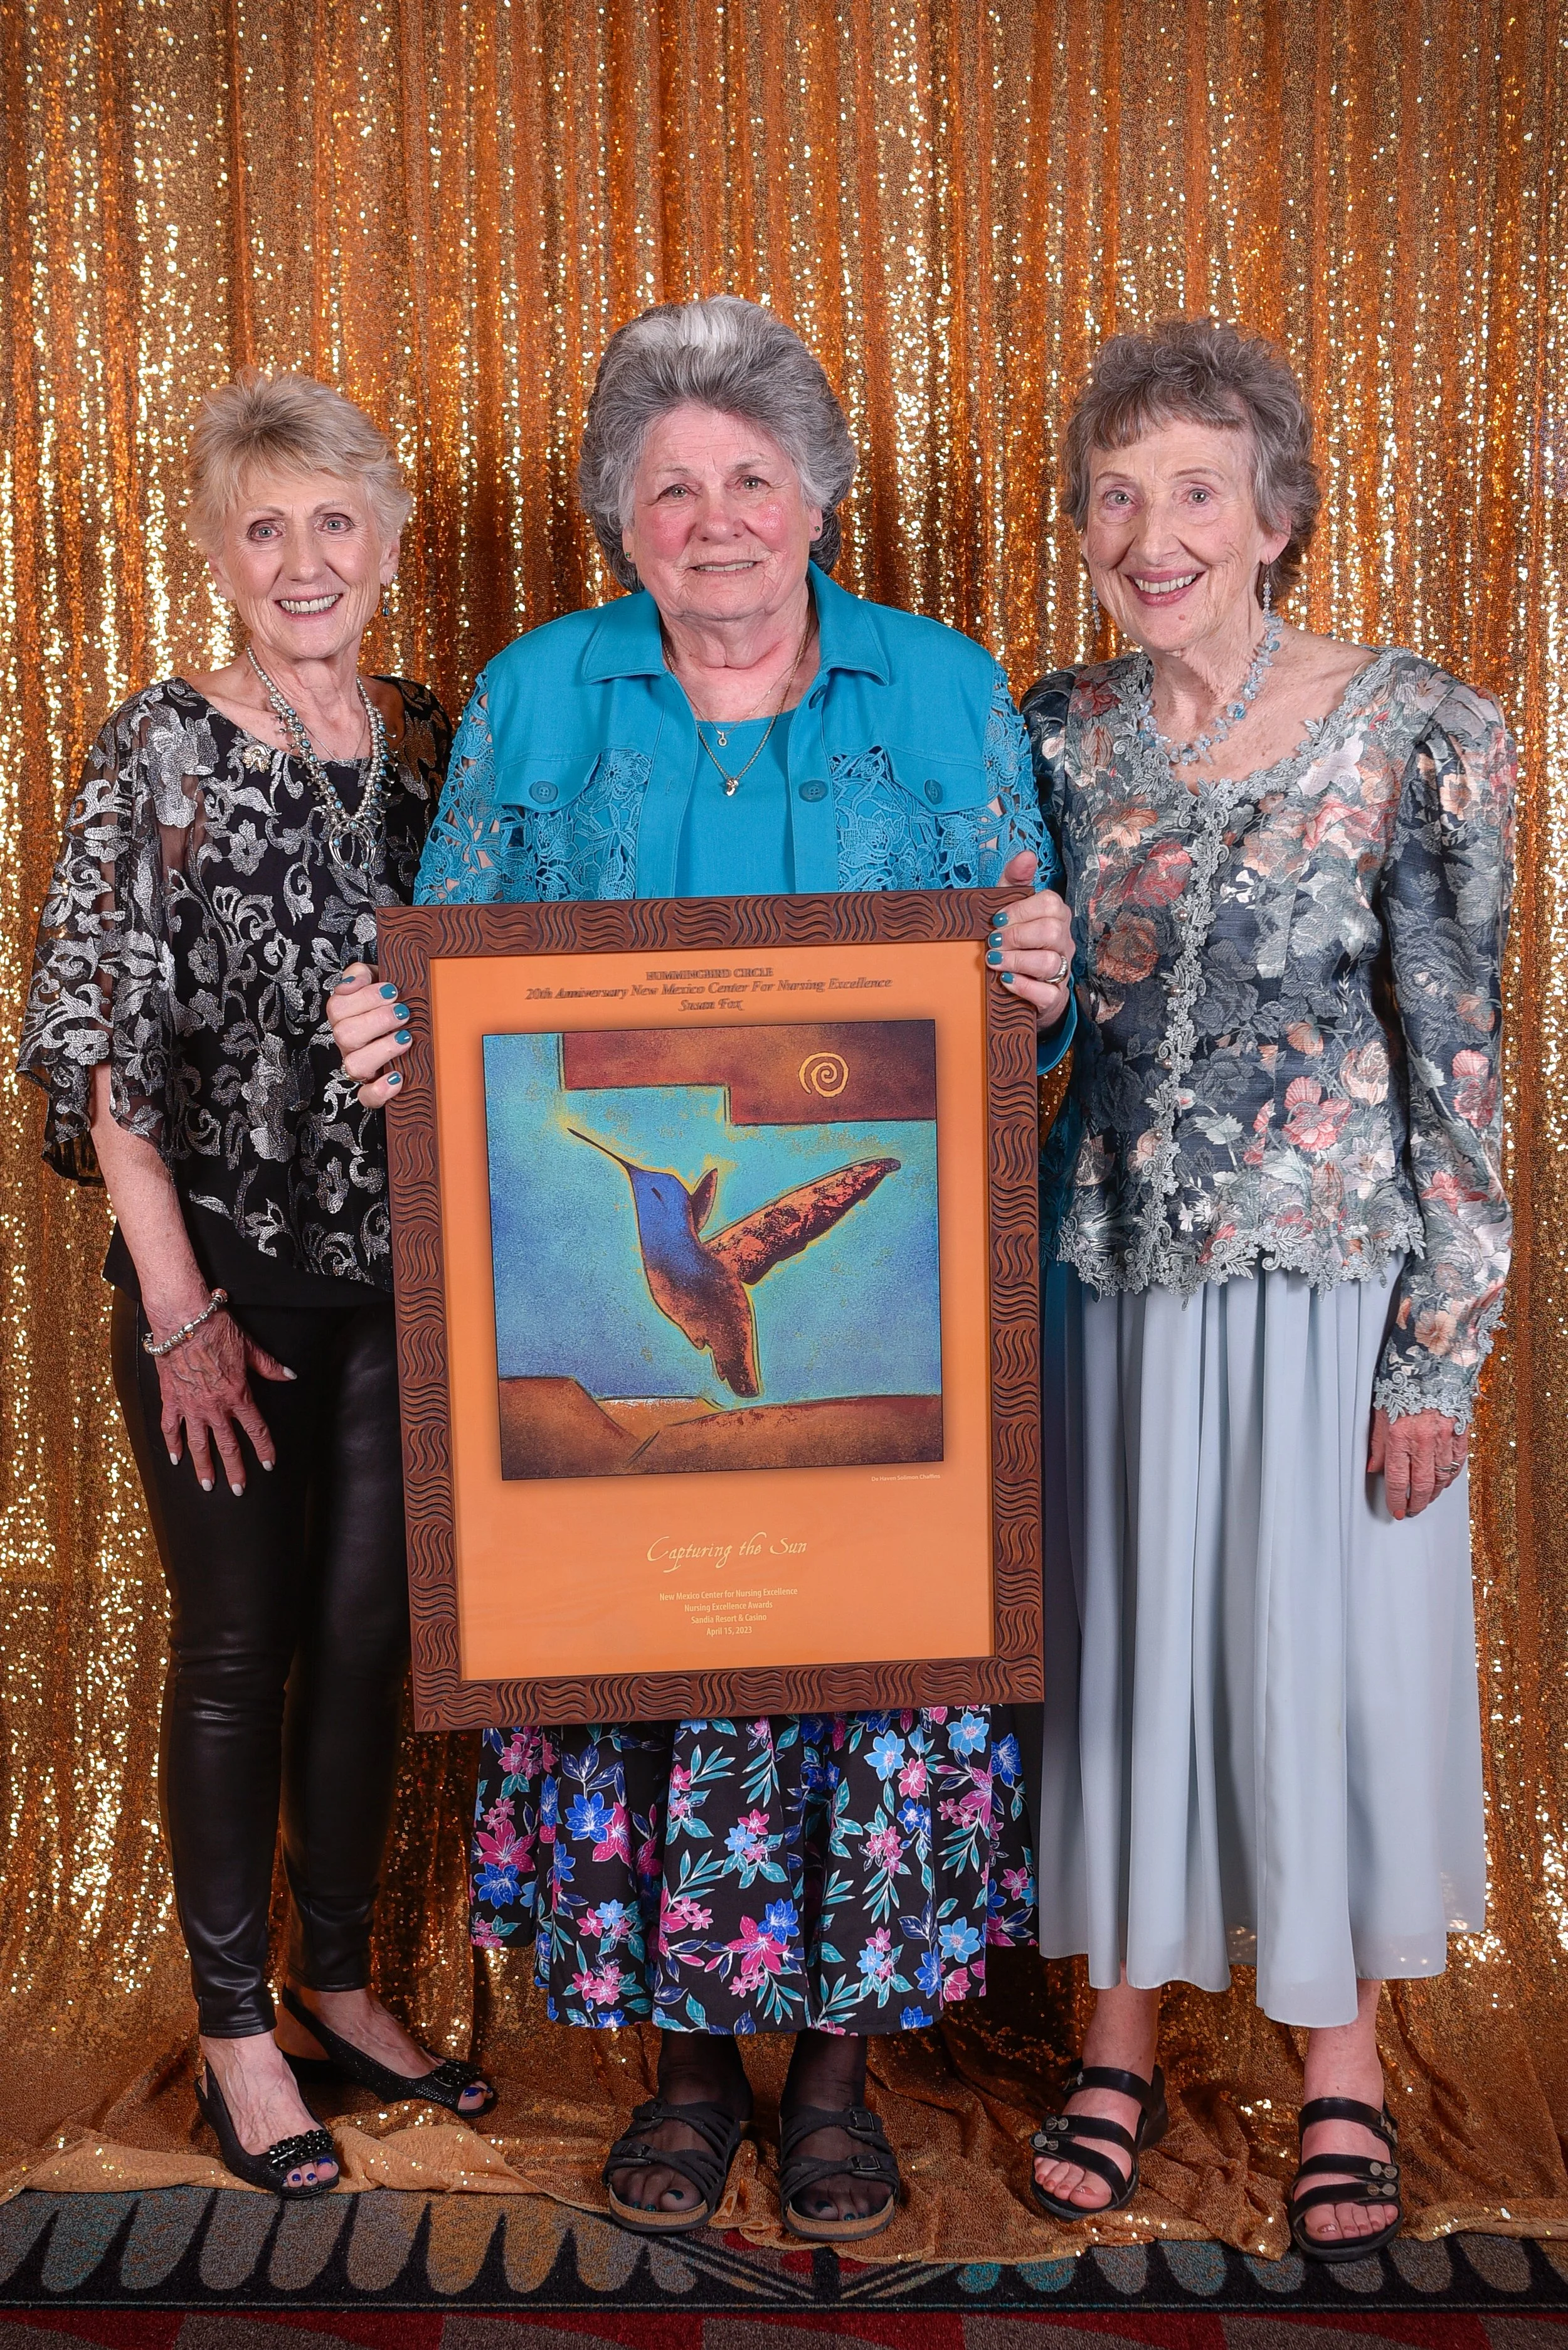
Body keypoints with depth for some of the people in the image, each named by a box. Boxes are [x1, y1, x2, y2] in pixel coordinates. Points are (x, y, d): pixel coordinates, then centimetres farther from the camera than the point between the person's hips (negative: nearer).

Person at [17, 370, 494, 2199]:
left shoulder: (434, 742, 5)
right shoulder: (159, 748, -8)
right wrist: (182, 1307, -13)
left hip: (402, 1267, 4)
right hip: (226, 1266, -4)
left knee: (369, 1631, 13)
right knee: (240, 1646, 6)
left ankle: (335, 1980, 32)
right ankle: (235, 2027, 24)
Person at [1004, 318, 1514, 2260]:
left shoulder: (1420, 736, -10)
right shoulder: (1053, 734, 2)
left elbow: (1460, 1063, -8)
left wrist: (1440, 1353, -9)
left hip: (1331, 1282, -3)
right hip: (1103, 1279, 3)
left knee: (1324, 1651, 8)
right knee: (1117, 1645, 13)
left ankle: (1342, 2069, 31)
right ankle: (1123, 2033, 34)